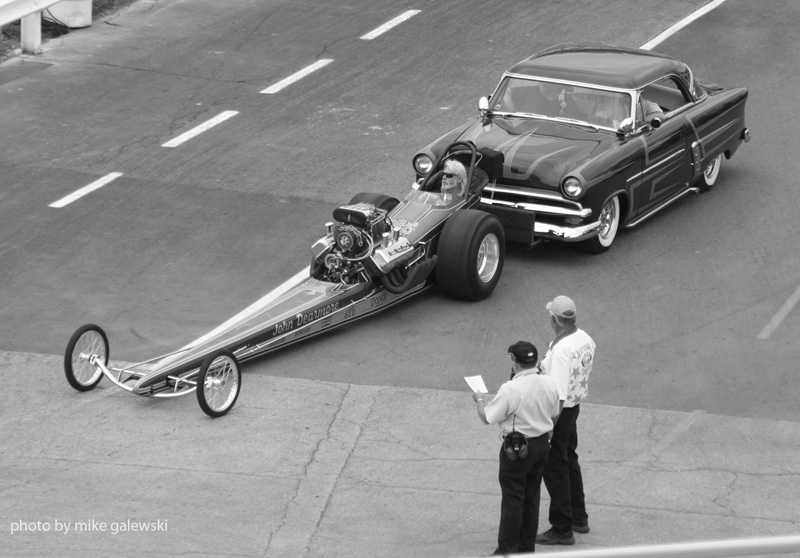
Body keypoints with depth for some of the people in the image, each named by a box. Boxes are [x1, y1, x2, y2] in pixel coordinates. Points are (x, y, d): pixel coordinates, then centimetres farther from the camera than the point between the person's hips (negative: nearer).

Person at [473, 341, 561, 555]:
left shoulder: (511, 389, -24)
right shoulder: (550, 384, -4)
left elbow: (487, 417, -17)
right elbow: (554, 415, 9)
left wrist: (480, 399, 2)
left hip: (516, 447, -6)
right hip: (542, 445, 6)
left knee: (513, 500, 3)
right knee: (532, 497, 18)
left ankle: (508, 550, 10)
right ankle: (527, 547, 27)